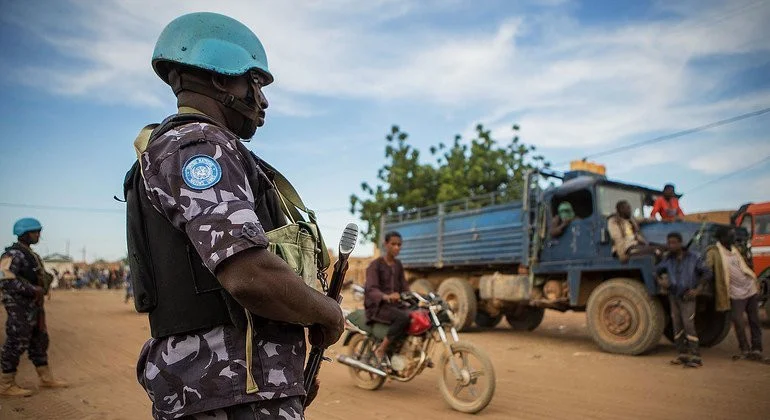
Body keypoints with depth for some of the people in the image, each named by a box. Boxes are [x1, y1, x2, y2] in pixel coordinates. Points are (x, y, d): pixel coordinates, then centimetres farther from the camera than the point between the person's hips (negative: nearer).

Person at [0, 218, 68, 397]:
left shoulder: (30, 254, 16)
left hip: (34, 307, 10)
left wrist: (41, 289, 10)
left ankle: (46, 378, 25)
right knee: (16, 344, -2)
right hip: (20, 307, -10)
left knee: (39, 341, 15)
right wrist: (33, 290, -21)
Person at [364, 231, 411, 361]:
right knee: (404, 318, -33)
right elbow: (371, 289, -21)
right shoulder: (375, 265, -8)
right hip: (377, 306, -7)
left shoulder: (398, 265, 13)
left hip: (395, 305, 7)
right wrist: (386, 296, -41)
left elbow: (404, 287, 12)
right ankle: (381, 350, -21)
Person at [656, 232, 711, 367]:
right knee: (677, 325, 7)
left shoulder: (693, 258, -8)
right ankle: (682, 354, 16)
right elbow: (657, 270, 15)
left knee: (688, 325, -11)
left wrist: (697, 290, -10)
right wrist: (660, 281, -5)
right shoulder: (668, 259, 2)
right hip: (673, 296, 4)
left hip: (687, 297, -4)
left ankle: (695, 356, -6)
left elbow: (707, 273, -3)